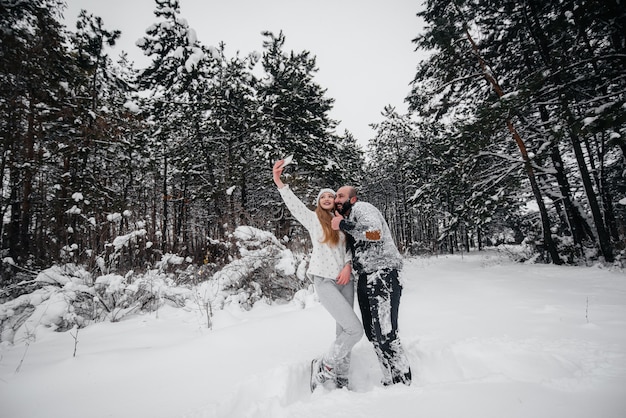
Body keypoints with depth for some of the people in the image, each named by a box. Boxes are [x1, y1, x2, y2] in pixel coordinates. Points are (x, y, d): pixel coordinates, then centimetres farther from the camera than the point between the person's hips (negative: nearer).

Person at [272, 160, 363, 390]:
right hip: (324, 280, -5)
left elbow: (350, 248, 9)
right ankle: (324, 365, 9)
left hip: (346, 280, 5)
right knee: (355, 329, -12)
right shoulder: (312, 218, 6)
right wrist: (279, 182, -21)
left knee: (343, 330, 8)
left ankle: (341, 380, 23)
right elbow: (293, 203, -8)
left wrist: (348, 266, -10)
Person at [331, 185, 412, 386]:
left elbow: (375, 233, -27)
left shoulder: (362, 208, -7)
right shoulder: (348, 219, 21)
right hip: (363, 279, 10)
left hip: (382, 274, -10)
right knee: (373, 334, 11)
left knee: (386, 335, -12)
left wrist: (343, 224, -17)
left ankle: (404, 384, 2)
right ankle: (390, 382, 23)